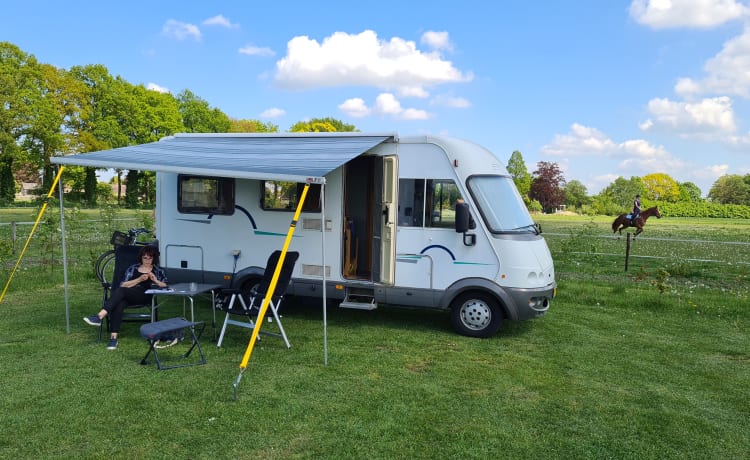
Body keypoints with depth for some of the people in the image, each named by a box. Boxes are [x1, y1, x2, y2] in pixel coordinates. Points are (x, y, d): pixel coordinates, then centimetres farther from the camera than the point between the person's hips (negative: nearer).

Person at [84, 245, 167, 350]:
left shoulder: (159, 270, 23)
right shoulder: (132, 268, 26)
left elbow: (165, 286, 11)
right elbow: (123, 284, 12)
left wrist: (155, 280, -6)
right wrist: (139, 279, -1)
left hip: (145, 295, -2)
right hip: (128, 297, 2)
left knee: (121, 291, -32)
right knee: (118, 304, -35)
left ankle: (99, 316, -44)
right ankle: (113, 337, -41)